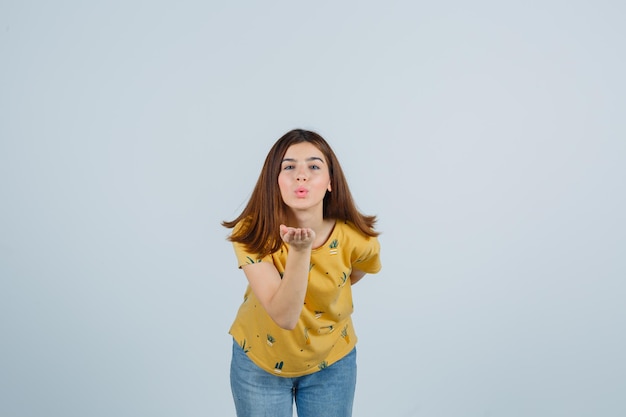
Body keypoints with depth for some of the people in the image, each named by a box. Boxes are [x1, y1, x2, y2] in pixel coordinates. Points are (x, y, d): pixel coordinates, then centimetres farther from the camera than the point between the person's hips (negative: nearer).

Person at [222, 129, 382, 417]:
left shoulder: (355, 239, -22)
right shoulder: (251, 233, -25)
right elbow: (284, 317, -31)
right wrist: (300, 250, -42)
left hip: (331, 362, 1)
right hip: (260, 360, -1)